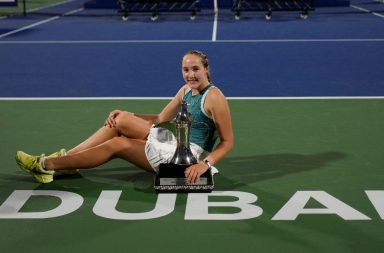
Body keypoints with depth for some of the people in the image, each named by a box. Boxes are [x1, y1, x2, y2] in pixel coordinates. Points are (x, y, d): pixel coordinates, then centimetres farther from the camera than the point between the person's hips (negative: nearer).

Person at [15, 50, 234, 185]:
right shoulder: (186, 90, 8)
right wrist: (125, 115, 3)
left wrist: (205, 164, -31)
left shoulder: (214, 97, -16)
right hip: (175, 141, 8)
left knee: (117, 144, -12)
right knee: (120, 120, -2)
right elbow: (161, 119, 14)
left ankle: (46, 164, -4)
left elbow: (228, 141, -16)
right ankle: (65, 158, -1)